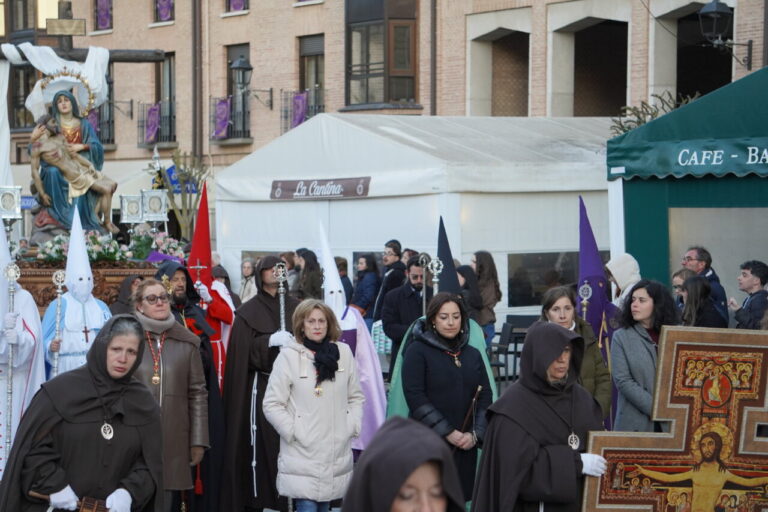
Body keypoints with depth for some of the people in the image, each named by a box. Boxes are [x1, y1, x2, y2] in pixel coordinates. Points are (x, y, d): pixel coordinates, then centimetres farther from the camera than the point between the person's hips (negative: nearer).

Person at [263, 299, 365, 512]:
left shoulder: (344, 353, 6)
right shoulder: (289, 356, -6)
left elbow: (356, 397, 14)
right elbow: (272, 405, -4)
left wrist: (352, 426, 2)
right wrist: (293, 431, -9)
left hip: (337, 453, 4)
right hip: (301, 453, -4)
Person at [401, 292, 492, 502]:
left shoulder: (473, 354, 16)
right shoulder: (417, 351, 0)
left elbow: (485, 397, 10)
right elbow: (415, 397, -9)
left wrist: (475, 434, -5)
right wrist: (447, 432, -13)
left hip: (465, 447, 4)